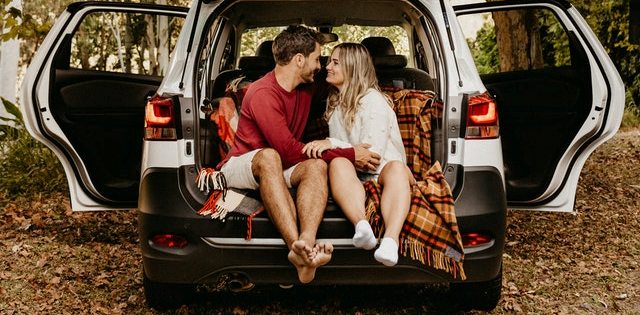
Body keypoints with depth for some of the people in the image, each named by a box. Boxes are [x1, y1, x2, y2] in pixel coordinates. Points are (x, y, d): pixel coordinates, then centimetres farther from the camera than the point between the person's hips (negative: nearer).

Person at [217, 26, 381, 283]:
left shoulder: (306, 90, 8)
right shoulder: (262, 93, -19)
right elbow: (290, 151, -24)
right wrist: (350, 155, -20)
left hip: (279, 169, 6)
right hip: (240, 166, -6)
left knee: (317, 166, -26)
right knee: (269, 156, -40)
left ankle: (306, 243, -51)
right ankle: (296, 244, -55)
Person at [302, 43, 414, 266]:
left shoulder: (374, 101, -6)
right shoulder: (335, 100, 17)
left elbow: (373, 155, -16)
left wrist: (332, 144, -24)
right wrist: (320, 146, 6)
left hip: (379, 170, -4)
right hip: (352, 172, 4)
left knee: (396, 168, -39)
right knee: (338, 163, -32)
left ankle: (391, 239, -62)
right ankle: (361, 225, -58)